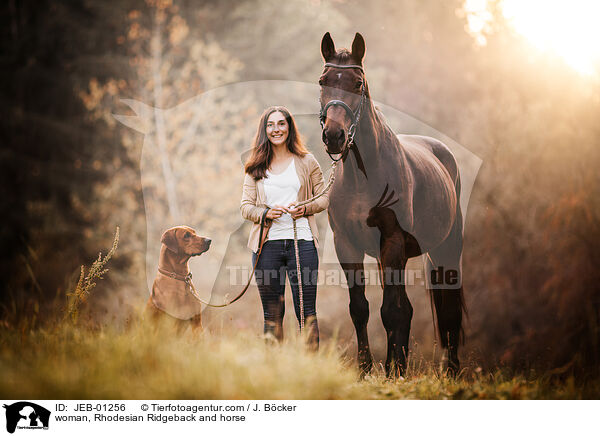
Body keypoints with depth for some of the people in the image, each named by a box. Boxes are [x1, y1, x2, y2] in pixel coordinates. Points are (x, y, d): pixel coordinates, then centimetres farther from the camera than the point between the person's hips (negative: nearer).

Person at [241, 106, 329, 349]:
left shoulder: (306, 162, 9)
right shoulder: (256, 167, 11)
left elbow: (324, 198, 11)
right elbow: (245, 206, 8)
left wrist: (306, 208, -9)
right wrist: (265, 213, -12)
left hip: (301, 240, -1)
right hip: (267, 244, 1)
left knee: (307, 311, -3)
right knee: (272, 315, 6)